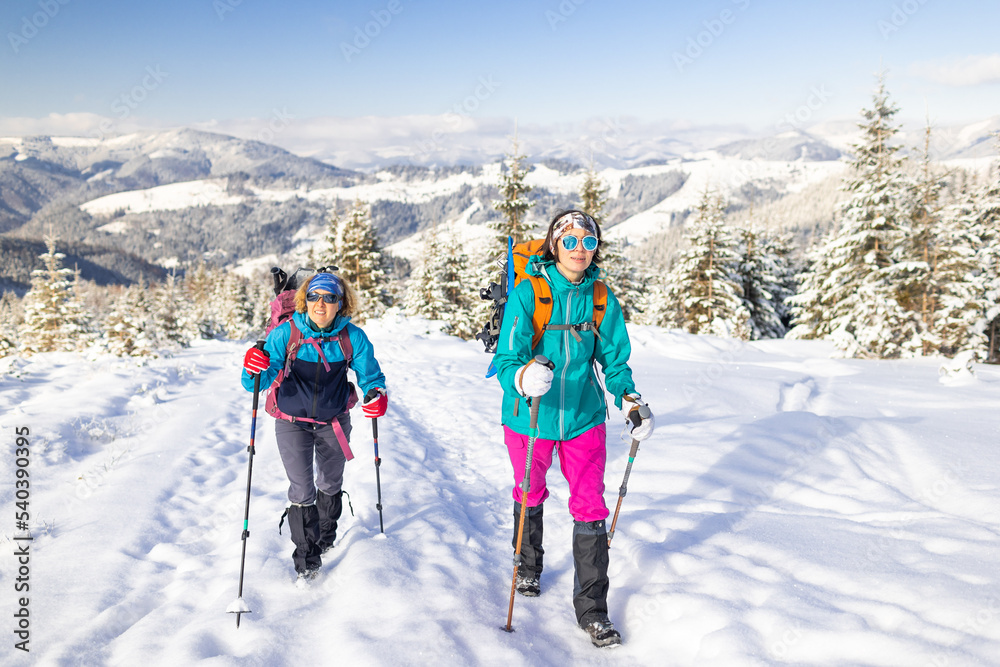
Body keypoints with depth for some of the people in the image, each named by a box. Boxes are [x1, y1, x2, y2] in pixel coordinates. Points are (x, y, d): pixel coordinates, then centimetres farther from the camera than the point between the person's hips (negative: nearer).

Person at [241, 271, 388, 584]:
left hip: (333, 420, 2)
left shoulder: (352, 337, -15)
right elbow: (261, 381, -19)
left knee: (330, 483, 20)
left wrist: (377, 394, -28)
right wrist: (254, 370, -42)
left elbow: (370, 375, -6)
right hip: (292, 420, -2)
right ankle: (306, 560, 12)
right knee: (301, 490, -7)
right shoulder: (285, 333, -18)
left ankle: (326, 536, 48)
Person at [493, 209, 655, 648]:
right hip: (530, 418, -1)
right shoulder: (527, 295, -14)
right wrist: (523, 377, -41)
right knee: (530, 497, 21)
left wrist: (631, 399, -11)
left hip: (583, 418, 1)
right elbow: (506, 359, -18)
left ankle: (591, 609, 12)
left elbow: (614, 360, 5)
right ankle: (528, 567, 50)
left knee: (590, 509, -2)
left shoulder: (603, 300, -4)